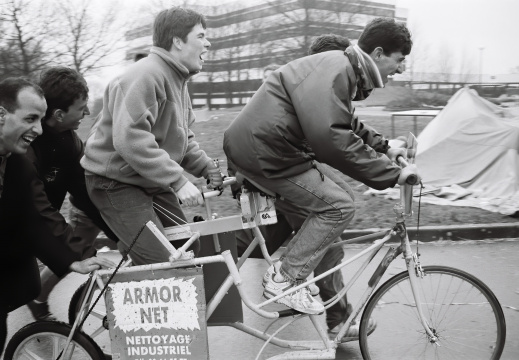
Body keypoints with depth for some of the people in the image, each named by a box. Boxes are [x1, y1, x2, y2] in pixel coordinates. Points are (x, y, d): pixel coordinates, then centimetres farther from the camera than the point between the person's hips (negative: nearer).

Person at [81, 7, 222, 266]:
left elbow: (182, 137, 15)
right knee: (160, 263, -13)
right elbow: (130, 139, -34)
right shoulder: (145, 76, -23)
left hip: (152, 181, 10)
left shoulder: (178, 80, 10)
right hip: (115, 182, -9)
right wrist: (178, 181, -32)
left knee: (187, 248, 10)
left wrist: (205, 167, -2)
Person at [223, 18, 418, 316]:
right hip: (262, 151, -10)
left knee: (338, 190, 13)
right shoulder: (335, 71, -21)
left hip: (265, 143, 10)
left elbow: (347, 124, 25)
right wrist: (391, 174, -25)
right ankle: (284, 281, -1)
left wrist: (383, 148, 11)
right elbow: (331, 138, -32)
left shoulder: (344, 68, 13)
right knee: (339, 205, -9)